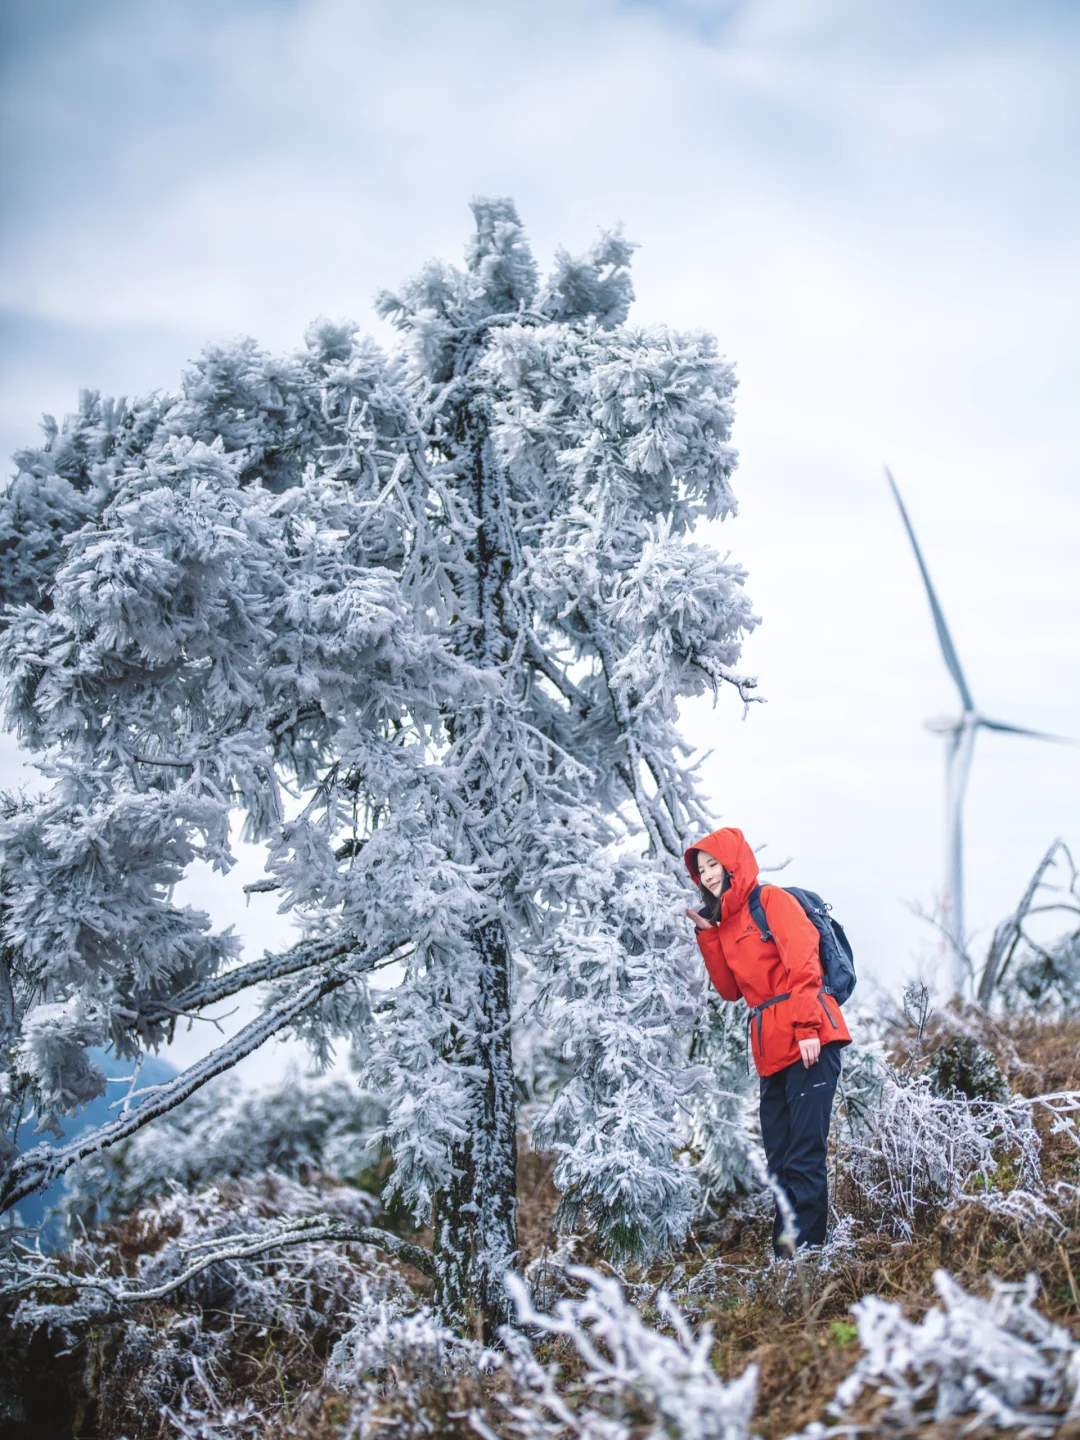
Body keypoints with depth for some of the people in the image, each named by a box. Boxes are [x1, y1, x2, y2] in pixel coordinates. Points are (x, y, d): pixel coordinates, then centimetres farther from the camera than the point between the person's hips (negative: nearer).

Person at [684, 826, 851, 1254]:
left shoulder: (772, 899, -1)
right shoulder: (725, 921, 21)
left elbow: (803, 959, -12)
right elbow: (731, 989, 17)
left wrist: (807, 1026, -21)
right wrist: (707, 934, 10)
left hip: (807, 1041, -8)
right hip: (771, 1051, 8)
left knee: (803, 1159, -11)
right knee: (780, 1162, 8)